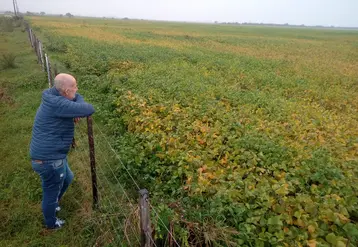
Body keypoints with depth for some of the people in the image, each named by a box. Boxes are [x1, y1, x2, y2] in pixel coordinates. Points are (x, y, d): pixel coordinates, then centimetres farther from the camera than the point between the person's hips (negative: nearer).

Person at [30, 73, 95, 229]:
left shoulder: (54, 98, 5)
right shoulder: (57, 104, -28)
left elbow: (77, 98, 18)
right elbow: (88, 110, -31)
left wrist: (76, 111, -4)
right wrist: (81, 110, -7)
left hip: (52, 155, 10)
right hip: (48, 159, -10)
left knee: (67, 178, 31)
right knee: (52, 191, 13)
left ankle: (51, 205, 54)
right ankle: (51, 223, 39)